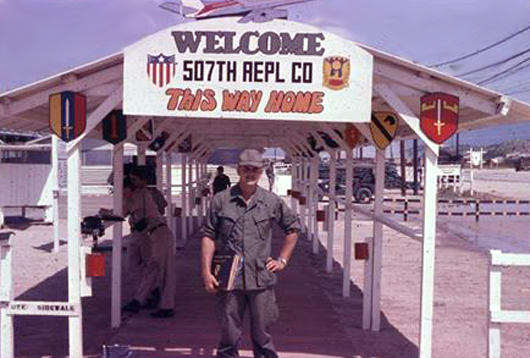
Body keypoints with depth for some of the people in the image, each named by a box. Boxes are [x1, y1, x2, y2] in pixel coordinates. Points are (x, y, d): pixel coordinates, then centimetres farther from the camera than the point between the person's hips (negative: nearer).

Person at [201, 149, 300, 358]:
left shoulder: (272, 201, 4)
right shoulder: (220, 200, 0)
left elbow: (293, 228, 17)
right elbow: (209, 237, 1)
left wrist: (282, 260, 10)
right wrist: (206, 272, -5)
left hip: (262, 280, 1)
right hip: (229, 279, -1)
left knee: (263, 337, 9)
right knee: (229, 336, 7)